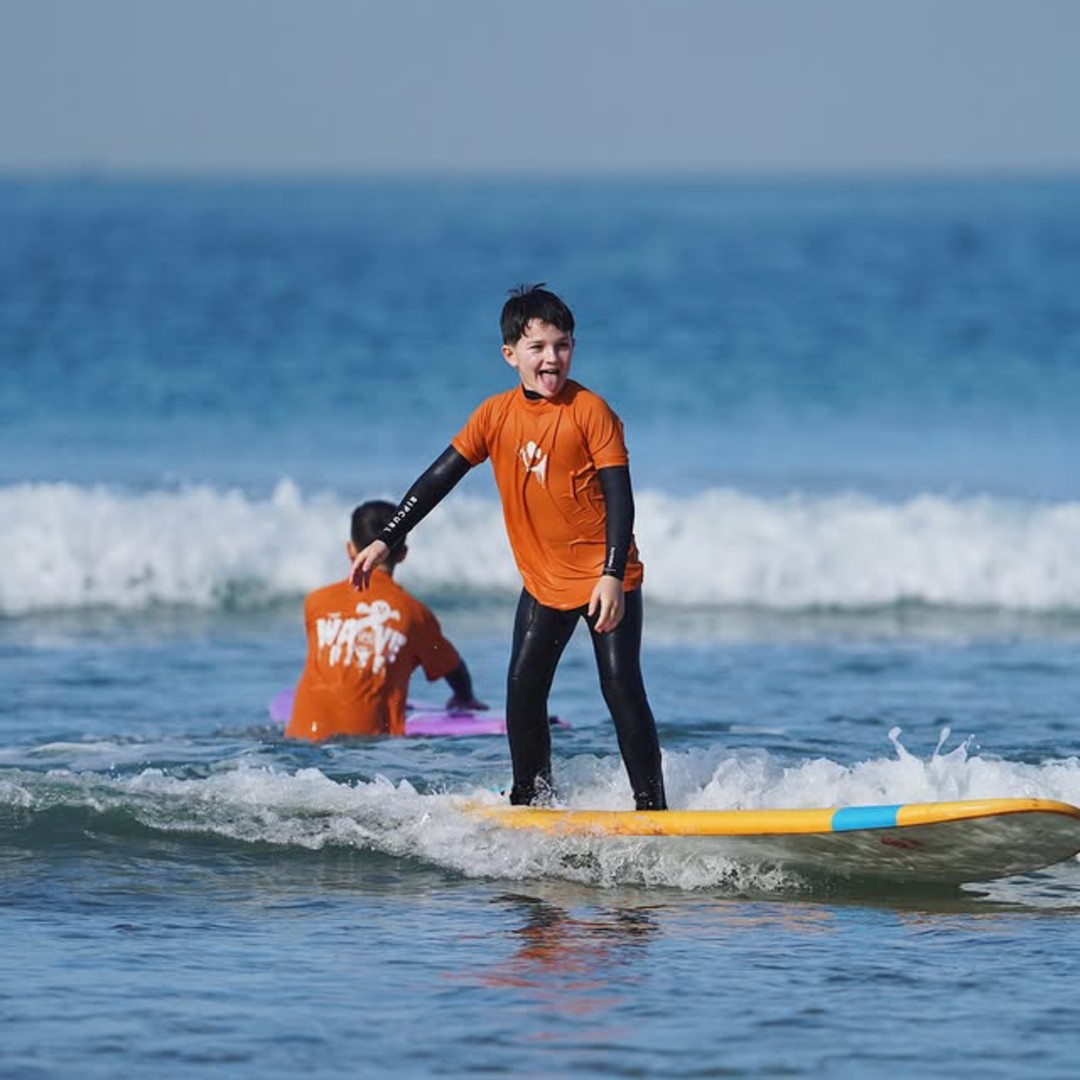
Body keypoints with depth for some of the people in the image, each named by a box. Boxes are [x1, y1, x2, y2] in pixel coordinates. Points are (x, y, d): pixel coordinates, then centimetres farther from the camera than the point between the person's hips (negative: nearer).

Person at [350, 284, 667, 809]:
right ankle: (531, 798, 15)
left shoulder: (589, 410, -12)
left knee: (622, 688, -9)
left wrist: (612, 575, -23)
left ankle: (651, 805, -5)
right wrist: (385, 541, -1)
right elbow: (439, 478, 4)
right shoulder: (496, 415, 0)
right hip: (543, 582, 5)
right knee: (523, 688, 1)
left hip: (607, 580, -5)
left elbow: (619, 496, -14)